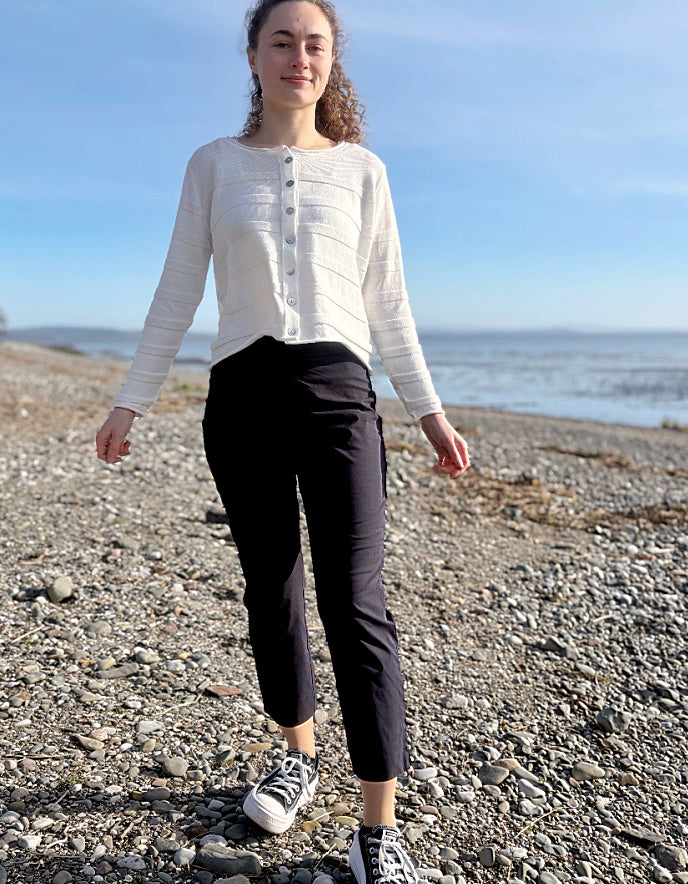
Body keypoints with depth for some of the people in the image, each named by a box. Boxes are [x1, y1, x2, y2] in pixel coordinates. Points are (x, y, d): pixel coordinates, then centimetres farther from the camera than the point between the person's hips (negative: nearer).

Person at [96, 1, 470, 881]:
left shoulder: (361, 169, 12)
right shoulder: (213, 164, 12)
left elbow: (387, 305, 10)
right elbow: (177, 291, 10)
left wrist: (430, 411, 6)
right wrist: (130, 400, 5)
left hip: (336, 388, -1)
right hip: (242, 391, 2)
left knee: (353, 600, -8)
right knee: (270, 585, 9)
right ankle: (298, 754, 30)